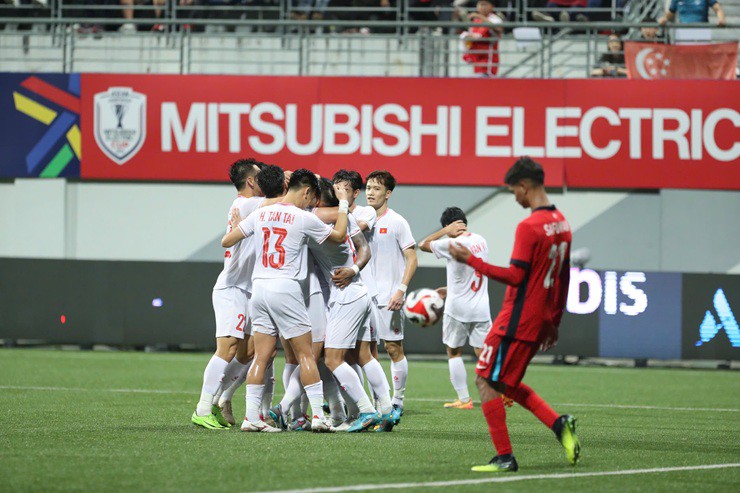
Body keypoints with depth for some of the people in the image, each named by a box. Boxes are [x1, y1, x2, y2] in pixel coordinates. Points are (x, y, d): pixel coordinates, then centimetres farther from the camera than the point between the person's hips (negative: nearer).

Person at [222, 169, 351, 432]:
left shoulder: (260, 214, 7)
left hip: (259, 289, 5)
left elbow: (227, 241, 10)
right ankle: (318, 415, -1)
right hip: (286, 290, -5)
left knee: (262, 356, 6)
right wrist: (343, 204, 21)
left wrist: (237, 223, 31)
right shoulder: (304, 218, -6)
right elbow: (338, 235, 8)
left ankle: (251, 416, -1)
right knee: (305, 354, 2)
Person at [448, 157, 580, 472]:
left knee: (486, 381, -1)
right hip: (540, 322, 9)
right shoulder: (561, 223, 11)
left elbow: (515, 277, -20)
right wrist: (554, 322, 24)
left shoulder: (529, 227, -17)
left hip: (516, 320, -9)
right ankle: (559, 425, 5)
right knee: (507, 384, 19)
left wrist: (471, 260, -15)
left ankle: (505, 457, -2)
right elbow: (564, 278, 17)